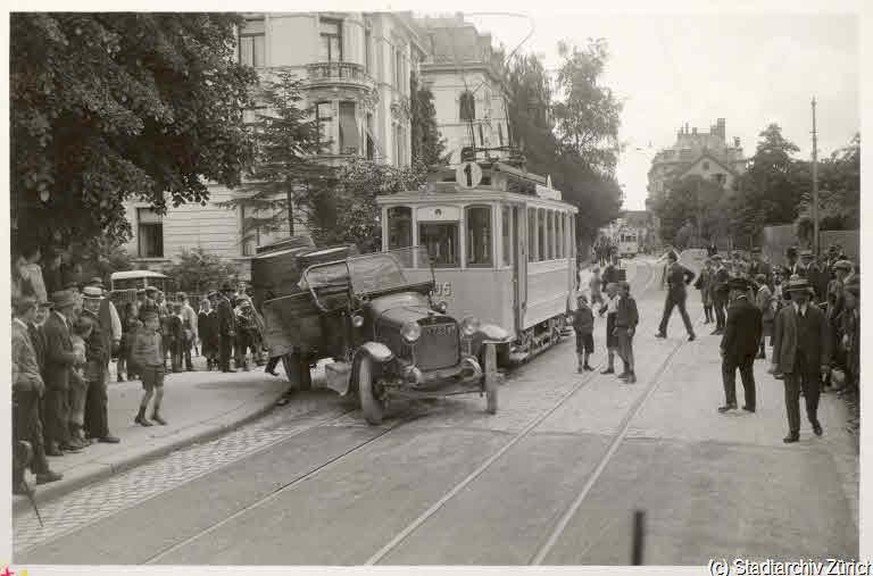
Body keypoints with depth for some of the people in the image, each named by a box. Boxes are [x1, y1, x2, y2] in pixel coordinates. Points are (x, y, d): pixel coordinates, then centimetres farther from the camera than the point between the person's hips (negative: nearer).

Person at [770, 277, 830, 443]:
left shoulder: (817, 313, -1)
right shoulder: (783, 314, 3)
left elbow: (824, 339, -1)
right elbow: (778, 338, 5)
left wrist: (824, 361, -7)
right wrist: (775, 361, 0)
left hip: (811, 361, 0)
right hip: (790, 361, 0)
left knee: (812, 395, 11)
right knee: (791, 397, 0)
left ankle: (813, 420, 42)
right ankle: (794, 432, 9)